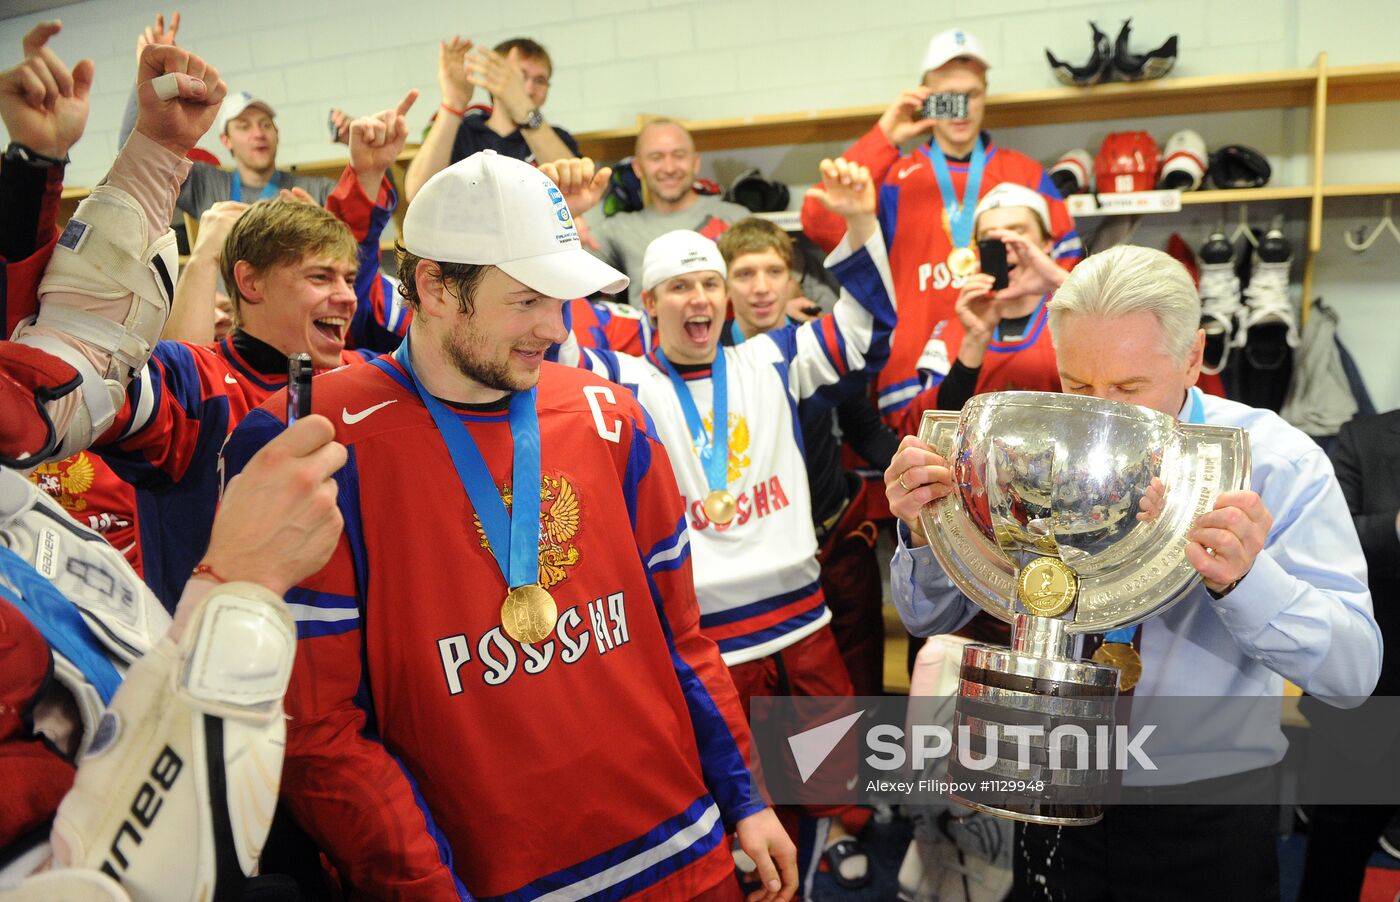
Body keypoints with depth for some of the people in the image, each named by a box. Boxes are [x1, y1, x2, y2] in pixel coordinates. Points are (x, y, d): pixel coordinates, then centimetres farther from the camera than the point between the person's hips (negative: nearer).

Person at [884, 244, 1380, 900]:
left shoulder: (1281, 464, -13)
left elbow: (1353, 671, -18)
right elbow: (932, 617, -4)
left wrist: (1244, 580, -37)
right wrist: (922, 534, -25)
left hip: (1209, 827, -1)